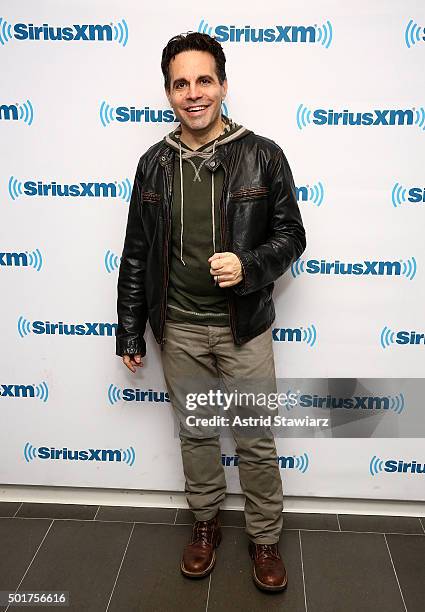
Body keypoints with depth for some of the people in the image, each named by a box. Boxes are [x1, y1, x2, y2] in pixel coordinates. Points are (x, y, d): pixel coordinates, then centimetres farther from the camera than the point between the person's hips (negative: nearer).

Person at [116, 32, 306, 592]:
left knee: (257, 442, 9)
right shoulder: (154, 164, 2)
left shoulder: (262, 156, -6)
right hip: (179, 330, 3)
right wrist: (130, 333, 6)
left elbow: (290, 235, 0)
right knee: (196, 433, 18)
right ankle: (206, 523, 41)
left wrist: (249, 265, -22)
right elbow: (136, 254, 5)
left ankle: (265, 538, 33)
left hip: (245, 327, -2)